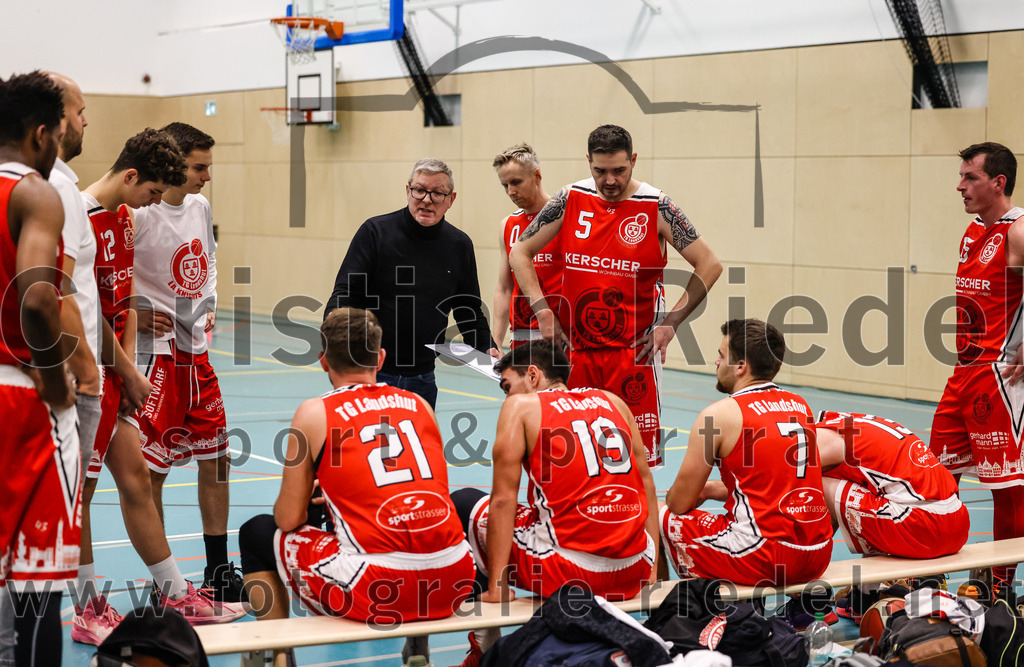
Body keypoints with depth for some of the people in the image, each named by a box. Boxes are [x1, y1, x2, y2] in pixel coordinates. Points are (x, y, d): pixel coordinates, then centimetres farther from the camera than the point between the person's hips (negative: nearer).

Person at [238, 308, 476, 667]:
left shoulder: (314, 413, 3)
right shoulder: (419, 404, 14)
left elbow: (289, 520, 4)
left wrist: (305, 494, 29)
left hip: (375, 591, -4)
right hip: (452, 581, 4)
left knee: (257, 534, 21)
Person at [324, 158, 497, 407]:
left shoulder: (459, 245, 7)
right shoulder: (375, 232, -5)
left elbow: (470, 312, 16)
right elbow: (344, 294, -9)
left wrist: (487, 349, 0)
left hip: (422, 381, 4)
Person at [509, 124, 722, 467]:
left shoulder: (657, 207, -5)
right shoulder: (570, 200, 2)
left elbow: (709, 265, -2)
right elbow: (520, 253, 11)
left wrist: (670, 323, -7)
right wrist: (543, 310, 1)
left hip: (635, 351, -3)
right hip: (576, 349, 3)